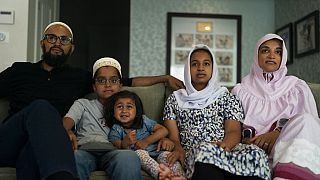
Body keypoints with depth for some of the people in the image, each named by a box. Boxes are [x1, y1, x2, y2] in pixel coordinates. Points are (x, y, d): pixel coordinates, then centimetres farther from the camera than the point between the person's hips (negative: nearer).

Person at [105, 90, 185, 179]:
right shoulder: (116, 129, 7)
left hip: (156, 151, 2)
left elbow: (164, 130, 1)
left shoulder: (144, 121, 10)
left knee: (166, 155, -29)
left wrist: (146, 141, -11)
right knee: (139, 153, -36)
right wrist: (125, 142, -28)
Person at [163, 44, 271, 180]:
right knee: (205, 150, -40)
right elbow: (172, 135, 11)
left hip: (225, 149, 2)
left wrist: (225, 144, -21)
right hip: (192, 153, -2)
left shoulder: (227, 98, 20)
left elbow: (234, 131, 5)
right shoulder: (175, 99, 21)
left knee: (255, 154, -34)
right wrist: (178, 149, -15)